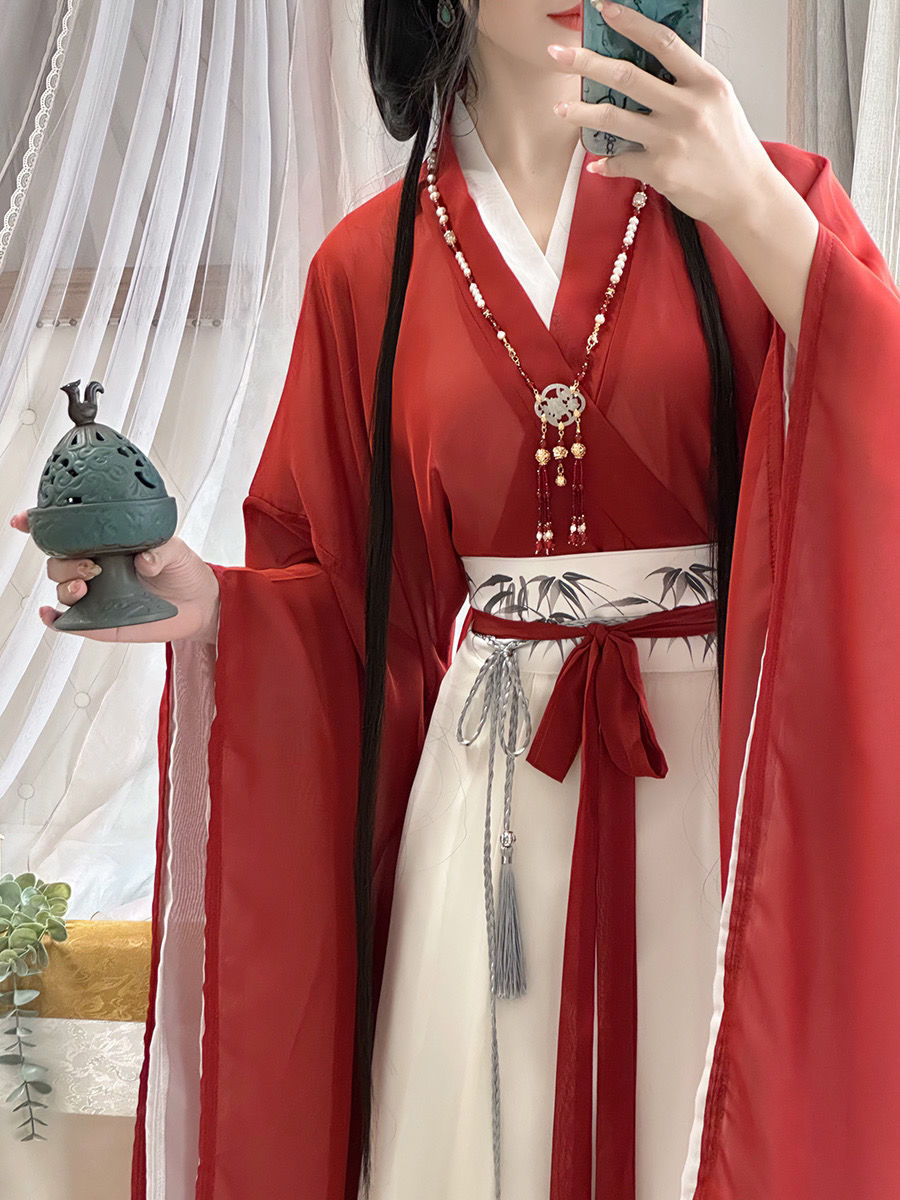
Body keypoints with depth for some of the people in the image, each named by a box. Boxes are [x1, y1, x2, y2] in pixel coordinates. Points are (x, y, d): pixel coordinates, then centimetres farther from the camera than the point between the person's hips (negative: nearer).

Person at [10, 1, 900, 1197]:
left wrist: (755, 211, -23)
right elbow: (347, 594, 11)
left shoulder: (759, 199, 2)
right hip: (482, 783, 1)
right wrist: (210, 602, -9)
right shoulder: (370, 264, 7)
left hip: (727, 776, -1)